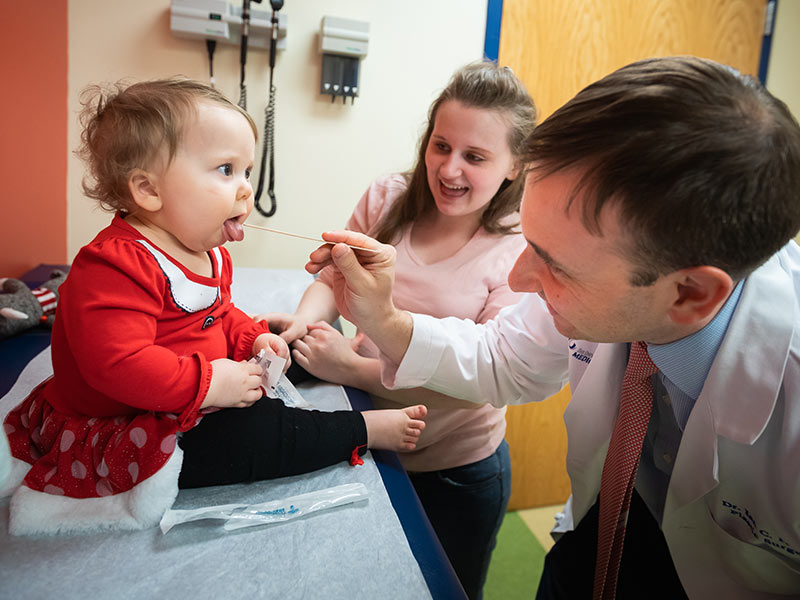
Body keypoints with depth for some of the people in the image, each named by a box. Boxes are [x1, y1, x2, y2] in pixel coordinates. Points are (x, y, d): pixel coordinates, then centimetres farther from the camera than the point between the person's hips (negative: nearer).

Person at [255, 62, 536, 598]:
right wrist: (305, 320, -20)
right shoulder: (387, 201, -8)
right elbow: (332, 281, 3)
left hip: (458, 473, -3)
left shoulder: (521, 254, -18)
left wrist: (354, 367, -29)